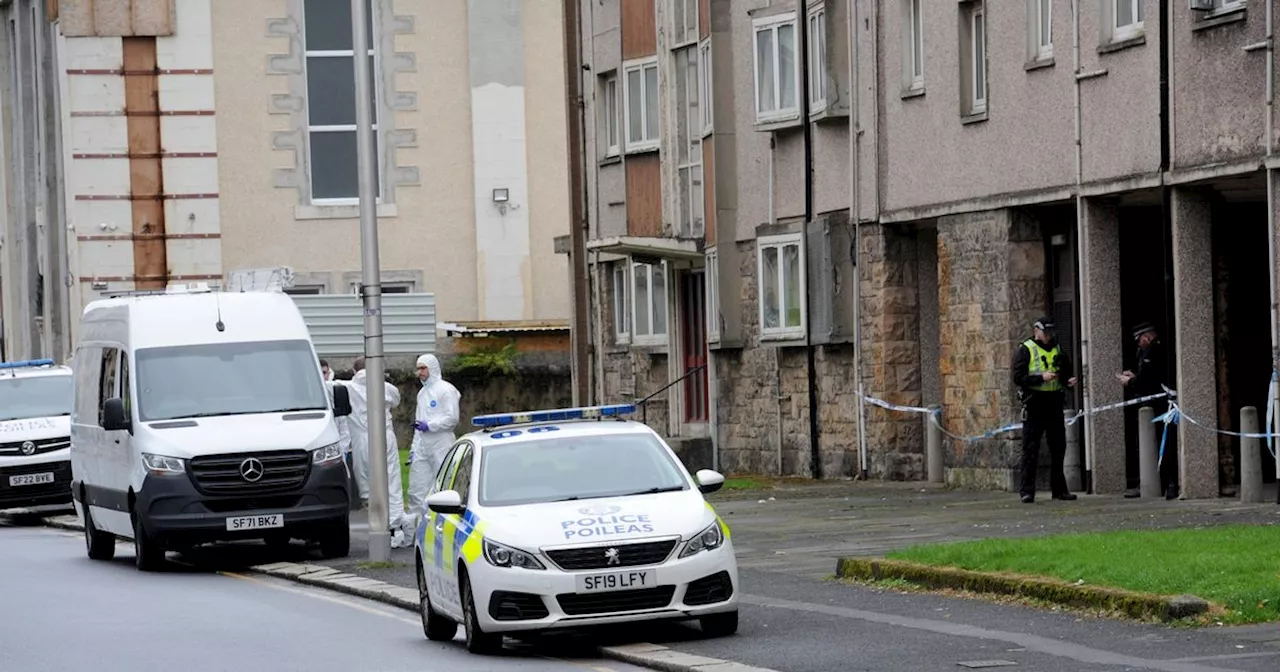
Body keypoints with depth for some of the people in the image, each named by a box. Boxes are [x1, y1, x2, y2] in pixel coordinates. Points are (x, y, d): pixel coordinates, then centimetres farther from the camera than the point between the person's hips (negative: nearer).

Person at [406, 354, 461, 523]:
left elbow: (452, 418, -12)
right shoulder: (422, 392, 21)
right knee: (417, 489, 3)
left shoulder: (446, 390, -4)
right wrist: (413, 448, 17)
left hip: (441, 445, -8)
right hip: (422, 446, 8)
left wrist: (429, 425, -15)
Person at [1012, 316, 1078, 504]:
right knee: (1030, 450, -4)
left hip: (1054, 403, 5)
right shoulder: (1025, 350, -2)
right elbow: (1018, 377, -11)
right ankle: (1027, 491, -2)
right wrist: (1041, 378, -21)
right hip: (1034, 403, -5)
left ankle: (1059, 489, 17)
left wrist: (1070, 380, 2)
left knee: (1058, 448, 8)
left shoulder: (1057, 349, 15)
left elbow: (1067, 371, 25)